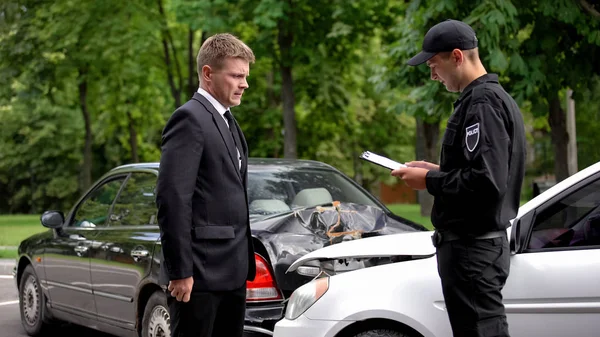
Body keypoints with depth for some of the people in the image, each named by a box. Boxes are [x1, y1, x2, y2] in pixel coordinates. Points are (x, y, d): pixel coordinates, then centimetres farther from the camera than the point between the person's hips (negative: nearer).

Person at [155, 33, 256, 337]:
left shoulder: (227, 122, 18)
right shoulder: (190, 118, -11)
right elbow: (172, 197, -18)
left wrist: (244, 262, 15)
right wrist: (180, 271, -20)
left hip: (232, 271, 9)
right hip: (201, 270, -9)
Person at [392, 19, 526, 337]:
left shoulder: (482, 102, -17)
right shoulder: (495, 97, 15)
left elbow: (486, 182, -26)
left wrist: (430, 181, -13)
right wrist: (438, 171, 11)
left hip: (471, 249, -11)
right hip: (484, 242, 11)